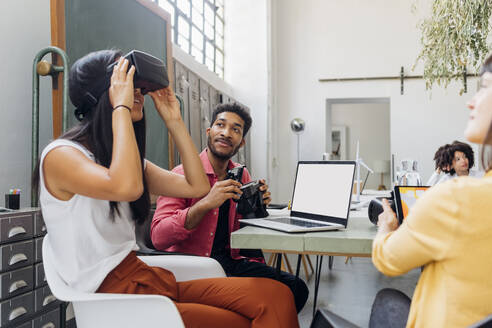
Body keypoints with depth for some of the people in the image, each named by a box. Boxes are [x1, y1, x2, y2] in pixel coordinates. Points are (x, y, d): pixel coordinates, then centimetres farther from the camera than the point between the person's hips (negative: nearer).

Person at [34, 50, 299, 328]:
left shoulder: (126, 157, 16)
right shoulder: (61, 154, -8)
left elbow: (197, 187, 10)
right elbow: (126, 187, -29)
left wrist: (174, 121, 9)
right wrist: (121, 107, -18)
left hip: (149, 278, 7)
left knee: (276, 296, -11)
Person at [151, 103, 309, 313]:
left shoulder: (241, 175, 8)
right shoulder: (184, 174, -11)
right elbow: (158, 237, -19)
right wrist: (206, 203, -29)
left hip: (230, 261, 6)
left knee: (296, 288, -13)